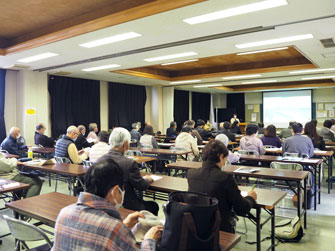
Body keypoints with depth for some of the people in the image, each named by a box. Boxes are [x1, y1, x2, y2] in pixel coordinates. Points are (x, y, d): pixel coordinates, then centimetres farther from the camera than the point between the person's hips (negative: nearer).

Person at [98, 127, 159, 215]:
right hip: (126, 206, -7)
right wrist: (148, 179, 9)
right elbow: (141, 186, -13)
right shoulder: (129, 163, -24)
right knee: (154, 206, 17)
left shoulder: (99, 160, -5)